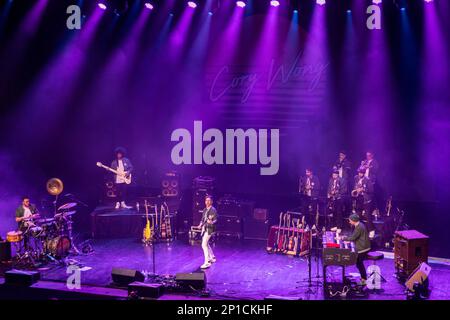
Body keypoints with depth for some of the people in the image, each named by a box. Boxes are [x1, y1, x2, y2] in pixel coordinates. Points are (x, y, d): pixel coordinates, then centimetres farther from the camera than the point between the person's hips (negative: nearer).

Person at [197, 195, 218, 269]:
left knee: (204, 245, -15)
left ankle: (207, 262, -13)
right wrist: (200, 224, 4)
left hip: (209, 229, -9)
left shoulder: (213, 210, -11)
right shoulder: (205, 210, 13)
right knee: (206, 244, 20)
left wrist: (211, 222, -37)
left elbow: (215, 220, -17)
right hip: (204, 228, 9)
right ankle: (212, 258, 38)